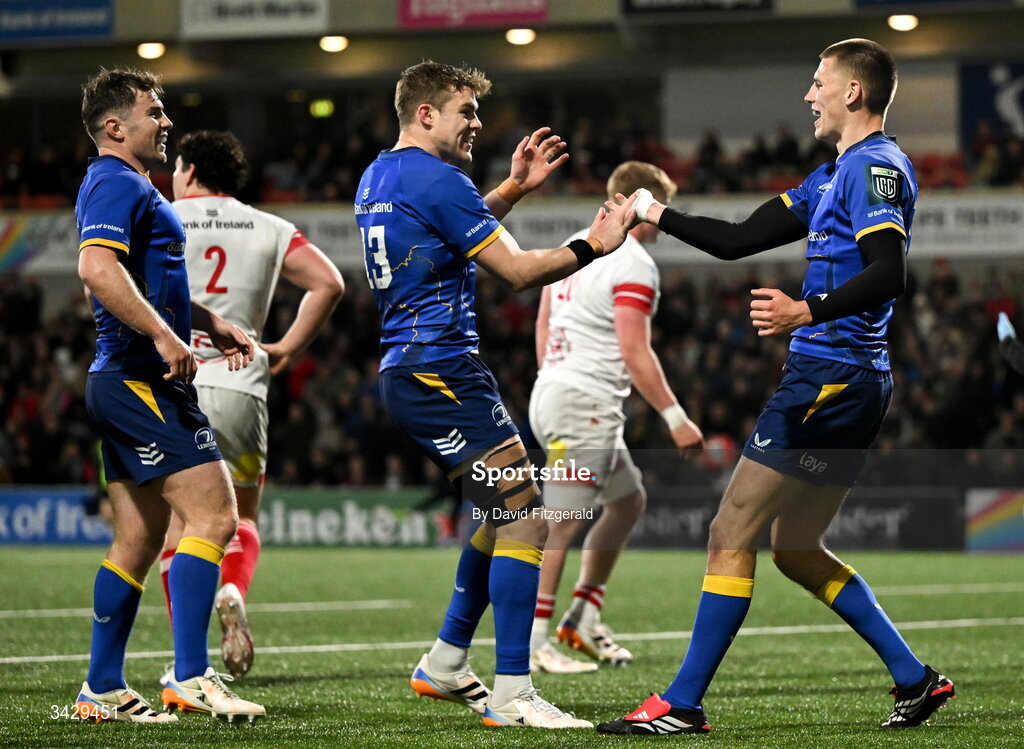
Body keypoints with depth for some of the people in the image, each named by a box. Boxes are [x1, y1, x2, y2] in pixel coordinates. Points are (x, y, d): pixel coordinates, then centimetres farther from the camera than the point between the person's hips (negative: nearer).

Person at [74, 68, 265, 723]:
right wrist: (164, 335, -30)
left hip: (125, 386, 11)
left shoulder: (126, 188, 23)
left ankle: (103, 690, 14)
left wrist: (212, 324, 29)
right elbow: (97, 268, -28)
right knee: (214, 516, -14)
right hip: (142, 381, -11)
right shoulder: (118, 185, -11)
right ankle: (191, 678, -16)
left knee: (139, 540, 11)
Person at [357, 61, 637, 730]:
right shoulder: (435, 179, -13)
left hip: (407, 371, 11)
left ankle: (446, 663, 23)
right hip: (441, 369, -11)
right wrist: (593, 246, -3)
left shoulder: (378, 177, 17)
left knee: (506, 514, 19)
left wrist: (514, 188, 25)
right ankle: (511, 695, -16)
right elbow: (518, 271, -12)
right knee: (525, 519, -12)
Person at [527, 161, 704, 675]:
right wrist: (674, 417, -13)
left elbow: (543, 323, 21)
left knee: (629, 499, 19)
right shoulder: (633, 264, -13)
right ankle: (530, 645, -8)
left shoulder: (574, 246, 14)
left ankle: (582, 620, 19)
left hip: (551, 395, 10)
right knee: (562, 526, -8)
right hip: (585, 405, -10)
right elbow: (634, 353, -18)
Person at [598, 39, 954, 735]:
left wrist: (808, 312, -34)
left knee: (731, 537, -8)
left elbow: (889, 272, -24)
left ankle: (681, 705, -6)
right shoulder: (835, 176, 21)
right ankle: (916, 679, 16)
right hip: (847, 383, 10)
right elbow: (737, 240, 23)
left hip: (829, 377, -10)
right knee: (796, 548, 15)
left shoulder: (877, 165, -10)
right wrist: (654, 212, 23)